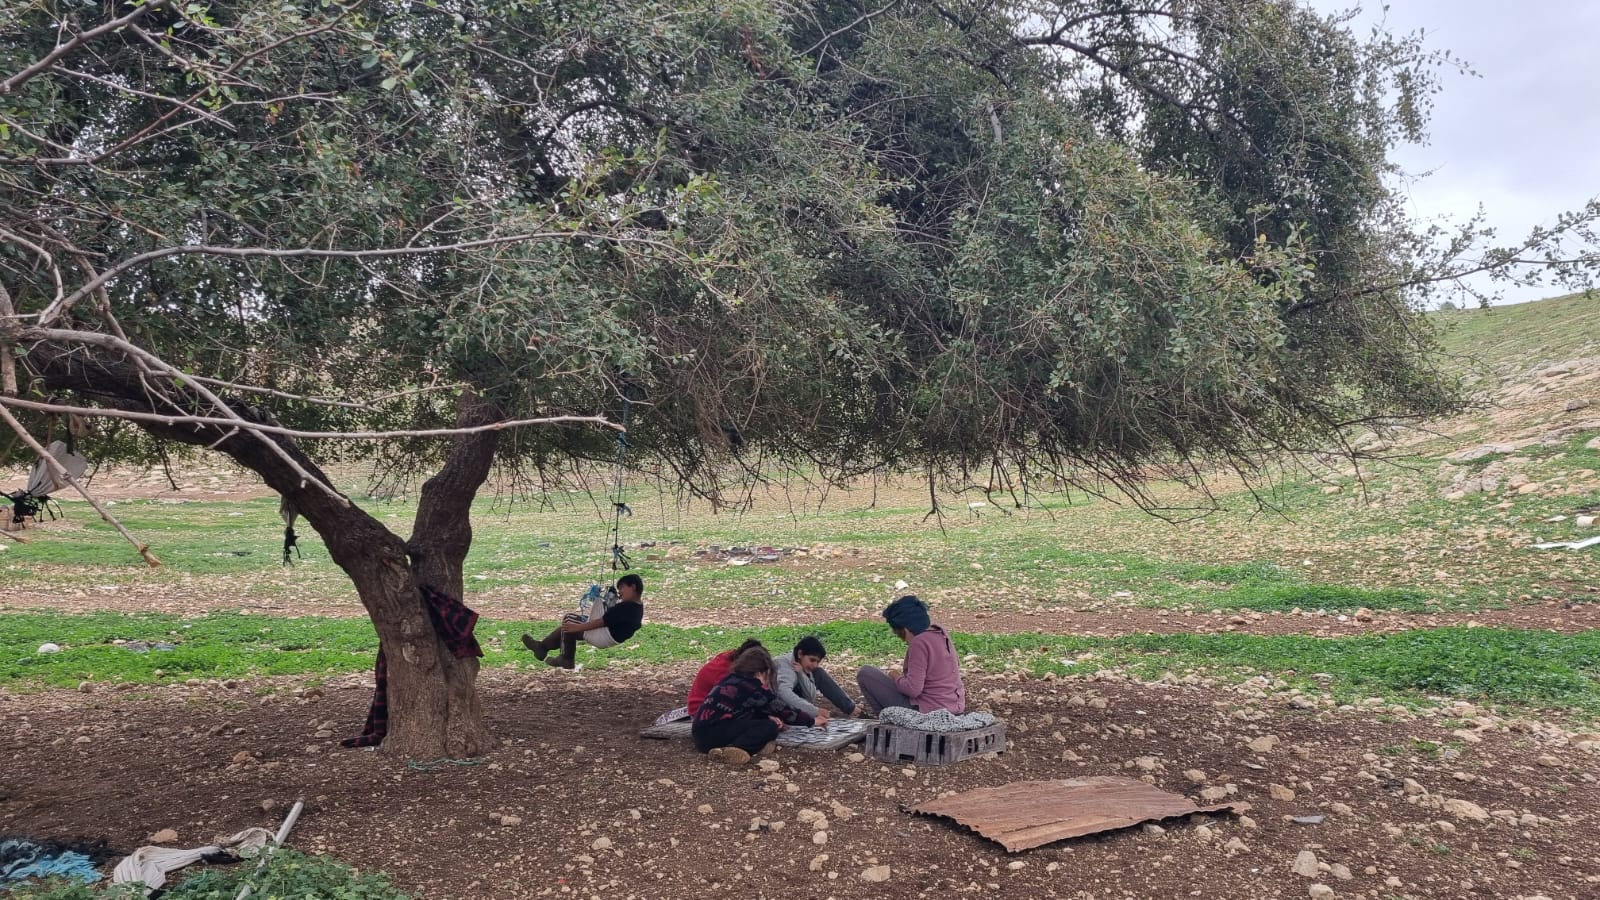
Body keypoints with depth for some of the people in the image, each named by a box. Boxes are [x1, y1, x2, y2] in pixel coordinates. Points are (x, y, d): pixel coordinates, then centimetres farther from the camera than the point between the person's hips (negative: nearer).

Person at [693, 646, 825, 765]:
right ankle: (729, 751, -25)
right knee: (770, 727, -10)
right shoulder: (753, 687, -8)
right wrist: (813, 721, 13)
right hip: (711, 734, -9)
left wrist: (769, 717, 4)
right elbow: (782, 711, 1)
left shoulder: (733, 678, 17)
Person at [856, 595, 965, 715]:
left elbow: (913, 689, -25)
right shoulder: (941, 633, 5)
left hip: (928, 712, -9)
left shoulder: (919, 643, -19)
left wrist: (897, 678, -2)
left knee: (865, 673, -3)